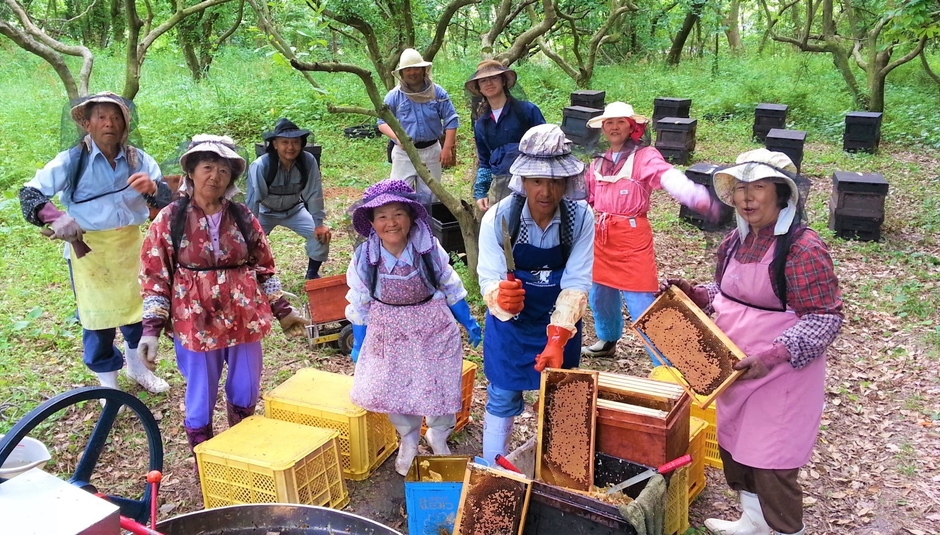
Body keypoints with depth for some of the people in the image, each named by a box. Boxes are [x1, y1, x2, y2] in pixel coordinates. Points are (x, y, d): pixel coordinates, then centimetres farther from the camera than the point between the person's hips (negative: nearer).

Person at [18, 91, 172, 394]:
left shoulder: (137, 159, -4)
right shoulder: (72, 160, -9)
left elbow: (166, 198, -10)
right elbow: (29, 193, -7)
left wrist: (152, 187, -34)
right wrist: (56, 219, -25)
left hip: (130, 244, 2)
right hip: (88, 248, -2)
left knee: (137, 306, 17)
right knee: (97, 315, 9)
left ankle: (137, 367, 42)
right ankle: (108, 382, 28)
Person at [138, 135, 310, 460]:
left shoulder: (243, 218, 1)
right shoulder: (170, 219, -6)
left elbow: (264, 267, 10)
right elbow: (154, 277, -4)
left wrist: (283, 311, 8)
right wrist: (151, 329, -11)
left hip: (245, 319, 3)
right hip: (196, 323, -3)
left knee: (245, 395, 16)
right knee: (200, 400, 9)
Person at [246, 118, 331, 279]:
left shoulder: (308, 161, -26)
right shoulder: (261, 166, -31)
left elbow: (314, 193, -17)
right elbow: (253, 199, -27)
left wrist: (319, 223, -16)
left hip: (294, 210, 2)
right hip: (266, 211, -2)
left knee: (321, 234, -12)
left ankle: (312, 273, 12)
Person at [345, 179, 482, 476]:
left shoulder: (429, 249, -15)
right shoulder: (364, 257, -14)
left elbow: (451, 289, 0)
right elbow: (359, 303, -2)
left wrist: (468, 322, 7)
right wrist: (358, 344, 4)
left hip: (433, 330, 0)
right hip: (388, 333, 1)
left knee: (439, 387, 7)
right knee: (393, 388, 6)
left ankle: (438, 436, 38)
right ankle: (408, 440, 36)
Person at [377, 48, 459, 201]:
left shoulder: (437, 92, 0)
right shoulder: (394, 96, -3)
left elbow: (451, 121, 1)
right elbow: (382, 122, -2)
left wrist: (447, 148, -7)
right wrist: (397, 136, -23)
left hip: (431, 151, 1)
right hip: (403, 153, -1)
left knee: (429, 196, 12)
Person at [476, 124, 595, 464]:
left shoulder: (581, 217, -21)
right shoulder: (499, 217, -23)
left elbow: (576, 282, -23)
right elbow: (489, 280, -25)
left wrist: (557, 339, -33)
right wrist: (500, 297, -50)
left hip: (561, 324, 2)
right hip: (510, 323, -1)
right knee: (503, 399, 12)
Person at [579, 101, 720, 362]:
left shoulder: (645, 156, -10)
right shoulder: (599, 162, 10)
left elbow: (669, 177, -29)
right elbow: (586, 197, 20)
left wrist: (698, 197, -47)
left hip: (633, 237, -6)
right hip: (602, 236, 6)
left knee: (641, 304, -7)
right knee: (600, 293, 18)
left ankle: (664, 363, 2)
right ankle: (607, 340, 44)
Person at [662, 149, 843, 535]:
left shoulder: (803, 248, -21)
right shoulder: (736, 241, 3)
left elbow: (826, 318, -21)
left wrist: (772, 355, -30)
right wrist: (693, 293, -2)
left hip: (780, 374, -8)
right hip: (736, 369, 8)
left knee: (772, 463, 2)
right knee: (734, 446, 20)